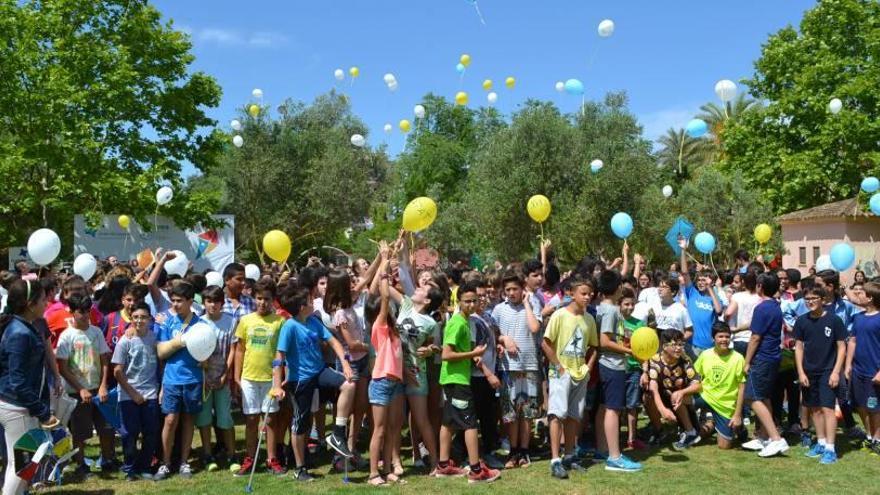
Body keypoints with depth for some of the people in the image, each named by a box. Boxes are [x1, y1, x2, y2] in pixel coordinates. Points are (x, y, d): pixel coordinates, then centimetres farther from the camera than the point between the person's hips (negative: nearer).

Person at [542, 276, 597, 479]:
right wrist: (558, 367, -12)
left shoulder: (589, 319, 6)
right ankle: (555, 461, -10)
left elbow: (593, 346, 16)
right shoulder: (559, 315, -10)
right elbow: (545, 343, -11)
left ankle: (569, 457, 20)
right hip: (561, 373, -5)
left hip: (580, 374, 6)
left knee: (574, 416, 10)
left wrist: (588, 367, 3)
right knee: (558, 414, -10)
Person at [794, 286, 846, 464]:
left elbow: (841, 347, -4)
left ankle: (830, 449, -4)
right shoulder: (802, 321, 1)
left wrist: (836, 372, -10)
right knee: (815, 409, 11)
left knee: (827, 408, -8)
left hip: (828, 372, -4)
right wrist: (801, 372, -1)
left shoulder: (833, 320, -7)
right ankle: (821, 443, 23)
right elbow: (798, 347, 5)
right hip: (809, 372, 4)